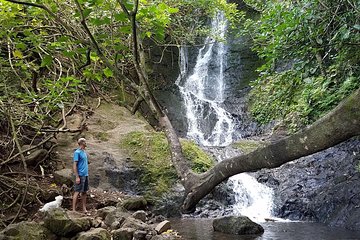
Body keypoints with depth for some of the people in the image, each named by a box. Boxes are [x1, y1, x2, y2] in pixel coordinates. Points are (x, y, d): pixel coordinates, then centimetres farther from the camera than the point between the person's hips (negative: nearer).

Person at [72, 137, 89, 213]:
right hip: (80, 175, -8)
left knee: (84, 192, 10)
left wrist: (87, 174, 17)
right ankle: (74, 209, -2)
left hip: (86, 175, 8)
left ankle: (84, 209, 15)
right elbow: (74, 165, -14)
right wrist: (77, 177, -19)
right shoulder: (77, 152, -10)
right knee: (77, 192, -6)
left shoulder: (84, 152, 15)